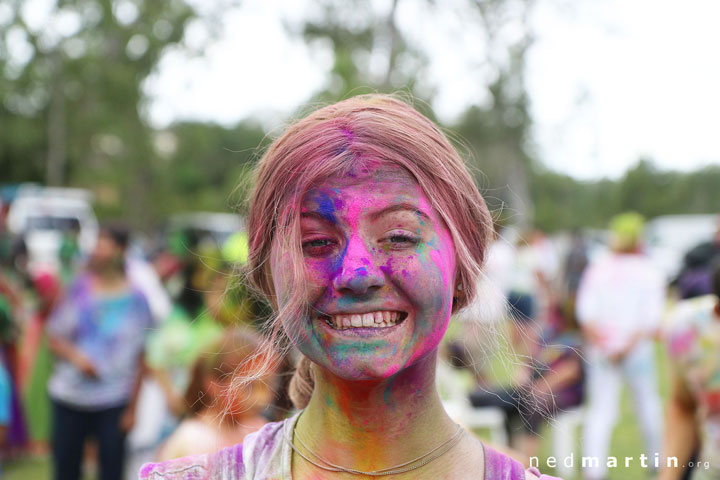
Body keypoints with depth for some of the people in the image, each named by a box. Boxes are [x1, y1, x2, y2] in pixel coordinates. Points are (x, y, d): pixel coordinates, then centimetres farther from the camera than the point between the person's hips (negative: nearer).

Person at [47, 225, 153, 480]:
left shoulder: (135, 299, -2)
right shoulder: (79, 289, 3)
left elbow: (139, 358, 0)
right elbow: (54, 338, 10)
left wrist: (132, 408, -2)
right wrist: (75, 356, -11)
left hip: (113, 401, -2)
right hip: (69, 395, 2)